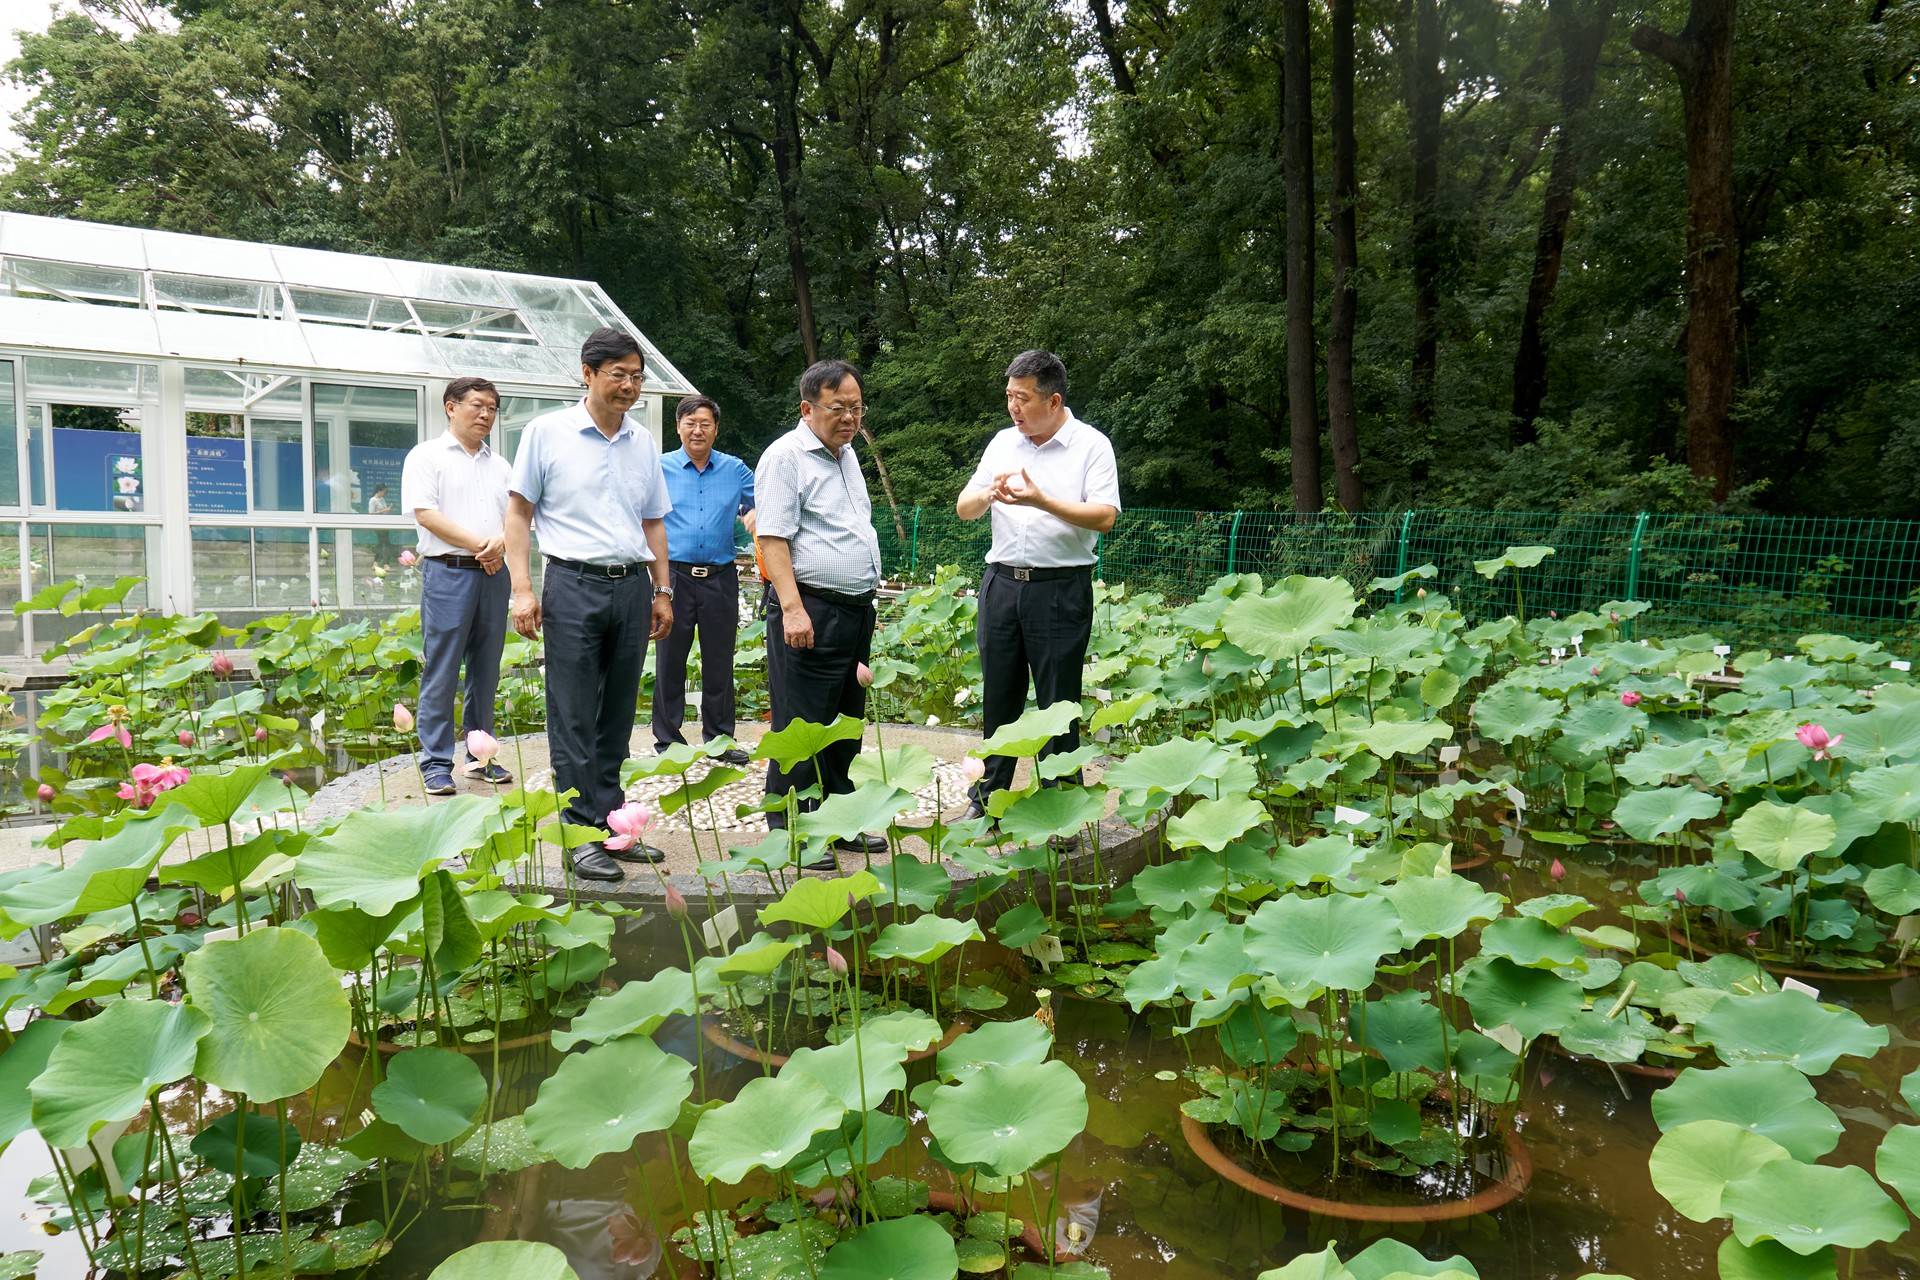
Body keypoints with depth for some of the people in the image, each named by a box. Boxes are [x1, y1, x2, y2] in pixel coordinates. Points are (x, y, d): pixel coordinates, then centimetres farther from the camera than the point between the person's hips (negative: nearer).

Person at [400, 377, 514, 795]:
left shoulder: (499, 466, 19)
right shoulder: (426, 456, 2)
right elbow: (425, 513, -9)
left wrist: (502, 543, -7)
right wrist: (478, 544, -13)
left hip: (493, 573, 5)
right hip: (448, 572, -5)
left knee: (486, 671, 9)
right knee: (441, 672, -4)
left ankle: (482, 756, 18)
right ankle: (436, 762, 2)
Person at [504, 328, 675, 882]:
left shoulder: (644, 442, 13)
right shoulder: (547, 432, 0)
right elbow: (518, 512, 2)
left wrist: (662, 592, 14)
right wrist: (523, 588, -7)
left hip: (632, 586, 4)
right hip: (574, 585, -4)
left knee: (618, 714, 10)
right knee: (574, 717, -2)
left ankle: (610, 821, 21)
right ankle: (582, 833, 5)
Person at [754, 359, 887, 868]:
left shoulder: (846, 453, 18)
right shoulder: (786, 455, -9)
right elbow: (773, 538, -17)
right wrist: (792, 608, -25)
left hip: (856, 610, 9)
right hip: (810, 612, -9)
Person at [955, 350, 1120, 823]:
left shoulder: (1091, 445, -3)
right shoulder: (1003, 442, 12)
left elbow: (1104, 517, -13)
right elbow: (964, 509, 11)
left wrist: (1041, 500, -21)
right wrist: (989, 494, -11)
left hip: (1061, 588, -4)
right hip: (1002, 582, 5)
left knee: (1058, 703, 0)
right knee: (999, 696, 11)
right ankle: (988, 797, 23)